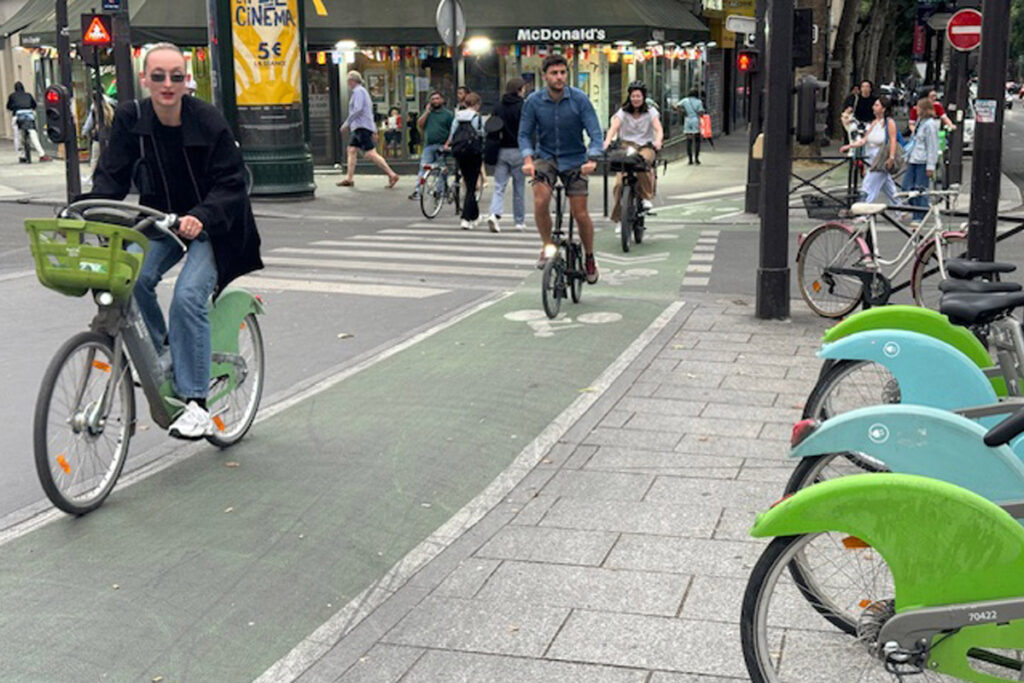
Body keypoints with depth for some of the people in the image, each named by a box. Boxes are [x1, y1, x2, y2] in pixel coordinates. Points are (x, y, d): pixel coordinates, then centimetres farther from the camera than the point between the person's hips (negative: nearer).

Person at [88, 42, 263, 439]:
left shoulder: (209, 121, -16)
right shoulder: (131, 118, -5)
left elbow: (230, 184, -15)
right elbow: (112, 176, -5)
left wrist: (201, 217, -33)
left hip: (210, 226, -4)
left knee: (188, 296, -25)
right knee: (133, 278, -24)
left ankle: (196, 404, -19)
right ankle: (162, 351, 6)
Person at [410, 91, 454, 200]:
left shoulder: (448, 114, 4)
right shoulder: (427, 112, 15)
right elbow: (420, 125, 3)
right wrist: (427, 112, -2)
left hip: (442, 146, -2)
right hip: (428, 146, 2)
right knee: (423, 168, -8)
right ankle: (417, 191, -12)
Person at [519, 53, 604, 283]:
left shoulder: (579, 99, -14)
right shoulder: (534, 101, -10)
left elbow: (595, 133, -14)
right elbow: (524, 134, -3)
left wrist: (592, 160, -31)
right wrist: (528, 159, -21)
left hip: (574, 159, -1)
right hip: (545, 157, 1)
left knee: (580, 213, -3)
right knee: (540, 202, -23)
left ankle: (590, 258, 20)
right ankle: (547, 246, 2)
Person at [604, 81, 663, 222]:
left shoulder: (650, 112, 6)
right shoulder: (623, 112, 7)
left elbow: (658, 129, -10)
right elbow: (613, 127, -10)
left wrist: (658, 141, -33)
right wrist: (607, 141, -31)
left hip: (646, 147, -1)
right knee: (620, 182, -17)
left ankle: (646, 197, -21)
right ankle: (619, 217, -4)